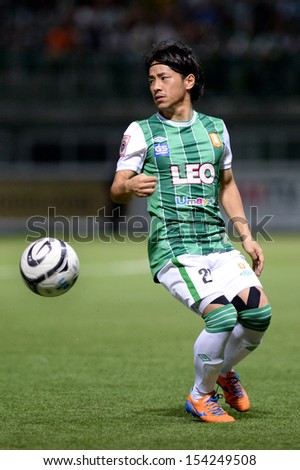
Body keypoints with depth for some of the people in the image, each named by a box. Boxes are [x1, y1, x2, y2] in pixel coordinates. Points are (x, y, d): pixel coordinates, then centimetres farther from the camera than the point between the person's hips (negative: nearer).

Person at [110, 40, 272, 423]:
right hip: (172, 248, -5)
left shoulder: (215, 128, 14)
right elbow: (117, 190, -4)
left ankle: (224, 372, 19)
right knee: (222, 315, -23)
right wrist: (130, 186, -29)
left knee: (259, 313, -12)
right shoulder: (141, 132, 2)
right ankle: (201, 396, 2)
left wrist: (246, 236, 16)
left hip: (217, 244, 5)